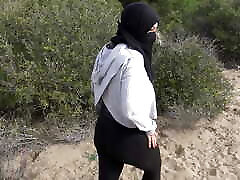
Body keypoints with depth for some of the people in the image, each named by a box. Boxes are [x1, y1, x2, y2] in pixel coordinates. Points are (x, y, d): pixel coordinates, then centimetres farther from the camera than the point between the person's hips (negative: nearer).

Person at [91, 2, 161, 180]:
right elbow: (131, 108, -31)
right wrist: (149, 127, -13)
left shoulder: (108, 49, -4)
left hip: (105, 128, 7)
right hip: (128, 134, -7)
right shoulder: (132, 60, -30)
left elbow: (95, 82, 9)